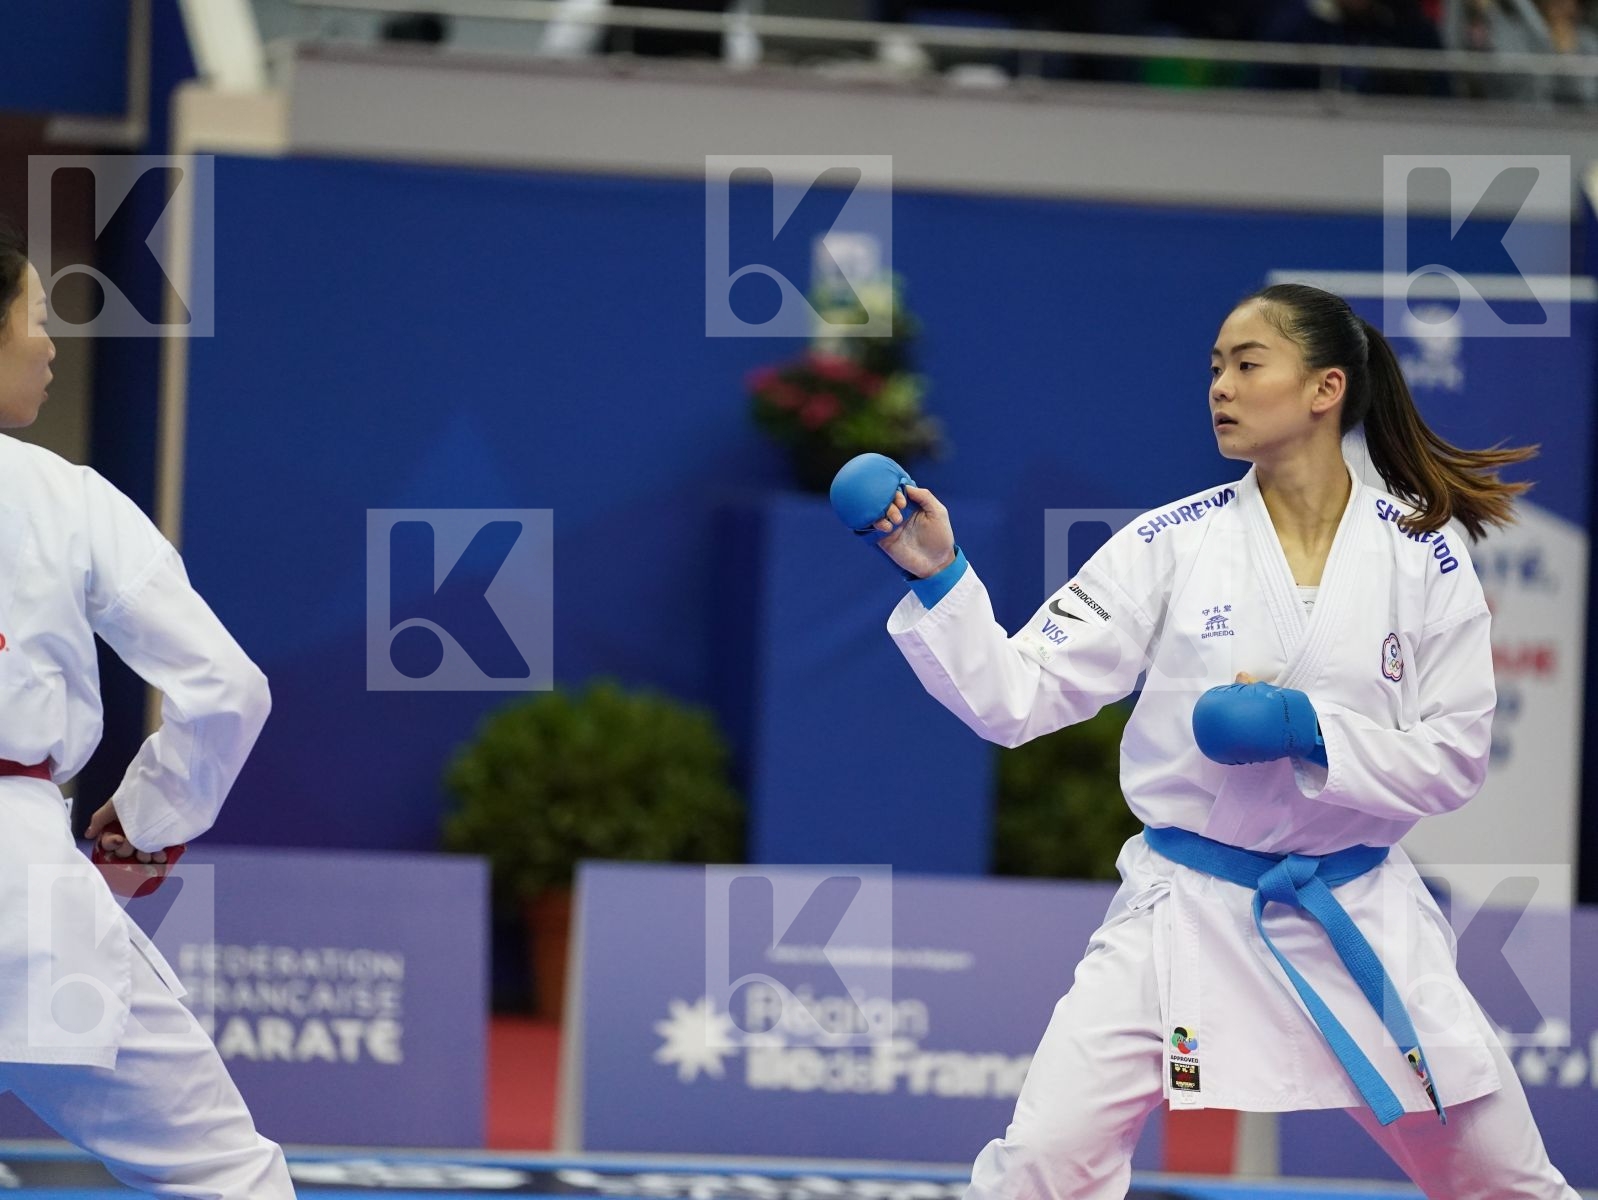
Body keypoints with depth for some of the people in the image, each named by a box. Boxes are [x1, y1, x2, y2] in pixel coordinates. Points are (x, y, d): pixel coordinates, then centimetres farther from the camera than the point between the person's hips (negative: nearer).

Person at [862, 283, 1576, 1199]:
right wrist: (939, 580, -21)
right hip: (1186, 911, 0)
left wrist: (1308, 730, -19)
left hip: (1357, 916, 0)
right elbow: (1016, 700, -6)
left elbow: (1453, 759, -4)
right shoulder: (1173, 544, -4)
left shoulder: (1423, 554, -4)